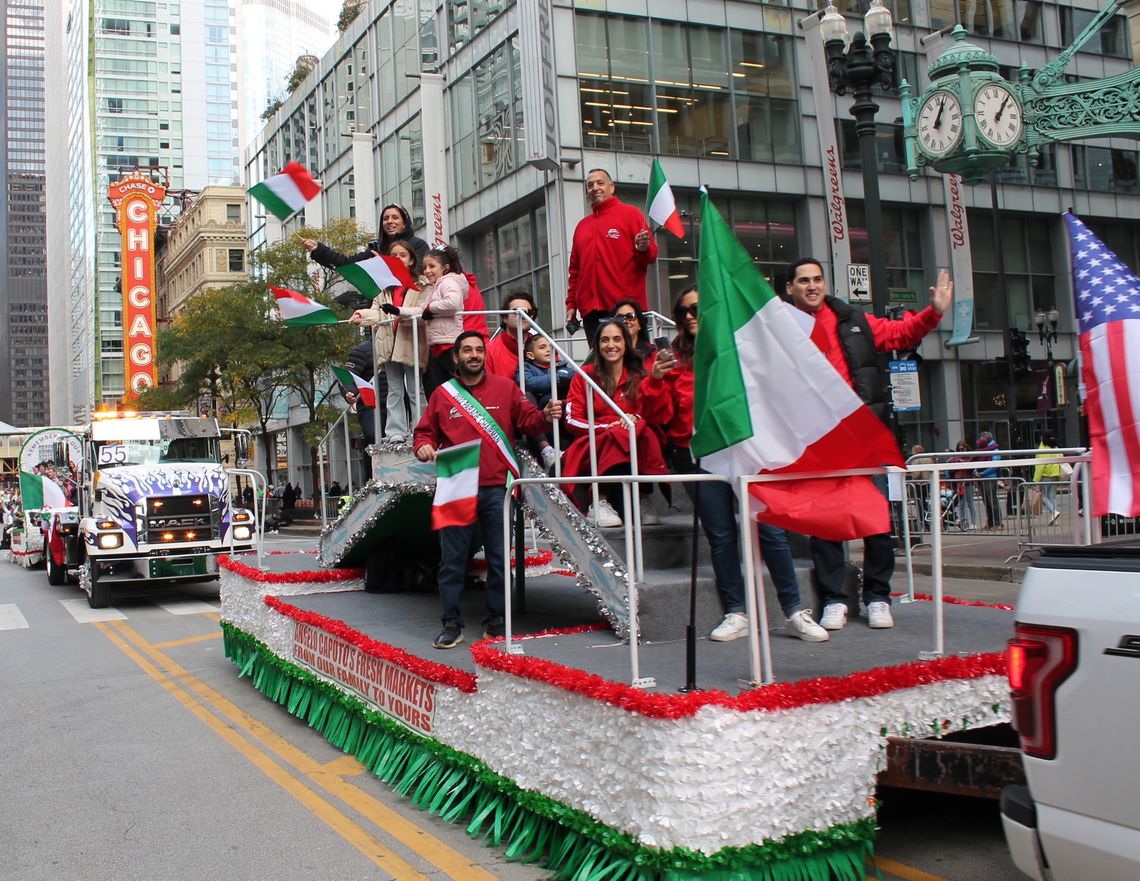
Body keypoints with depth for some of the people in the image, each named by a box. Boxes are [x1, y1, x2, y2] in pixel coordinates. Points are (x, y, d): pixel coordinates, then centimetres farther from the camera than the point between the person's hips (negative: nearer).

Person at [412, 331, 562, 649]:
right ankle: (451, 623, 10)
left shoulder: (505, 388, 8)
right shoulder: (442, 394, 9)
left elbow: (527, 419, 5)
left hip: (496, 487, 0)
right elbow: (425, 431, 12)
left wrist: (545, 416, -16)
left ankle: (496, 620, 15)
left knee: (498, 557, 5)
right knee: (452, 558, 3)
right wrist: (423, 445, -10)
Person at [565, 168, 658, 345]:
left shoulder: (630, 213, 6)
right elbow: (575, 270, 22)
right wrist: (571, 304, 15)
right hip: (592, 311, 5)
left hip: (626, 308, -5)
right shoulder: (582, 225, 21)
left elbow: (651, 255, 0)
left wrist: (643, 249, -23)